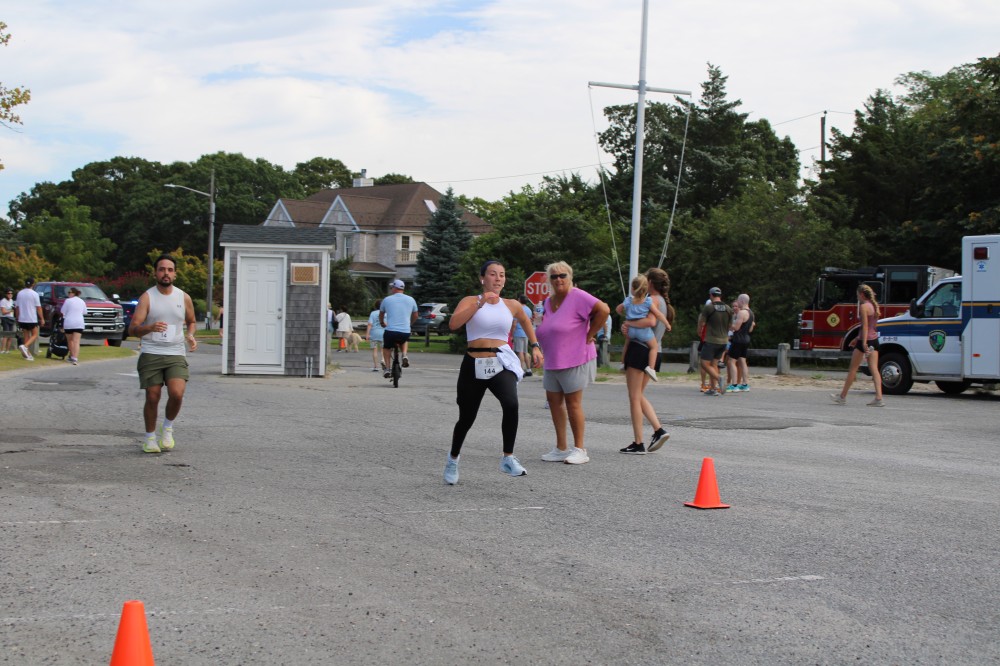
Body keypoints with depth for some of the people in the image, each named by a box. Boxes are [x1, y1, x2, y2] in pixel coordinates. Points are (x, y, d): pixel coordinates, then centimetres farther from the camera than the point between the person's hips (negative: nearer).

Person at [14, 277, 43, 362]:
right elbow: (38, 307, -10)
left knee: (26, 336, 12)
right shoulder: (34, 294, -10)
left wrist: (18, 318, 18)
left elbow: (17, 307, 9)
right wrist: (42, 319, -3)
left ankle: (27, 354, 11)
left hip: (22, 319, 5)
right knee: (34, 335, 6)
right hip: (32, 319, -5)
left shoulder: (20, 293, 4)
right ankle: (25, 346, -17)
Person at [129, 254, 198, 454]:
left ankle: (168, 427, 10)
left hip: (176, 355, 1)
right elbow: (133, 328, -10)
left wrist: (190, 335, 2)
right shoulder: (147, 297, -3)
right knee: (152, 398, -1)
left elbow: (191, 321, 24)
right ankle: (150, 437, 20)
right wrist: (150, 328, -31)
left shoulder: (184, 298, 6)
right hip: (151, 355, -1)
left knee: (177, 394, -18)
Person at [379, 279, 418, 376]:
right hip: (405, 332, 2)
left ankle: (386, 368, 10)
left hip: (390, 331, -2)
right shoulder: (411, 300, 8)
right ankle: (404, 355, 10)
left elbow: (381, 314, 20)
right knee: (405, 341, 35)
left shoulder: (387, 299, 3)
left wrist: (382, 323, 41)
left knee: (386, 348, 24)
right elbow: (415, 316, 22)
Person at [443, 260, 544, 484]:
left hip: (501, 364, 1)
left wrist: (534, 346, 24)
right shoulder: (471, 301, 0)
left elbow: (526, 322, 32)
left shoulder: (512, 305, 9)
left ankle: (508, 458, -16)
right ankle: (453, 458, 37)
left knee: (511, 404, -28)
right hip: (474, 365, -1)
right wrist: (480, 303, -23)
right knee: (467, 418, 9)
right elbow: (454, 323, -20)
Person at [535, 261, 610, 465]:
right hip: (552, 362, 8)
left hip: (575, 360, -8)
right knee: (554, 401, 8)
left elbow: (603, 310, -25)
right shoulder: (548, 302, 11)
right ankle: (561, 448, 15)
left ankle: (579, 450, 7)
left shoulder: (577, 297, -13)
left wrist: (589, 335, -18)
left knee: (573, 403, -3)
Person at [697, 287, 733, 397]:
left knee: (705, 364, -3)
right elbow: (730, 325, 14)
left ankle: (719, 379, -25)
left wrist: (699, 332, 20)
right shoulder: (728, 309, 6)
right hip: (723, 340, 6)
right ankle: (713, 388, 8)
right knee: (714, 364, 13)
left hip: (711, 340, -6)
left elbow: (701, 323, -1)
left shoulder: (708, 308, -9)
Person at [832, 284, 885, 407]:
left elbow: (865, 326, -19)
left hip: (866, 340, -8)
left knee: (853, 369, 3)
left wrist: (864, 343, -24)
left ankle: (842, 397, 12)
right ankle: (878, 398, -9)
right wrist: (858, 338, 29)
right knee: (874, 369, 1)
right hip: (874, 340, 8)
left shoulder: (863, 306, -11)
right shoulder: (874, 306, 15)